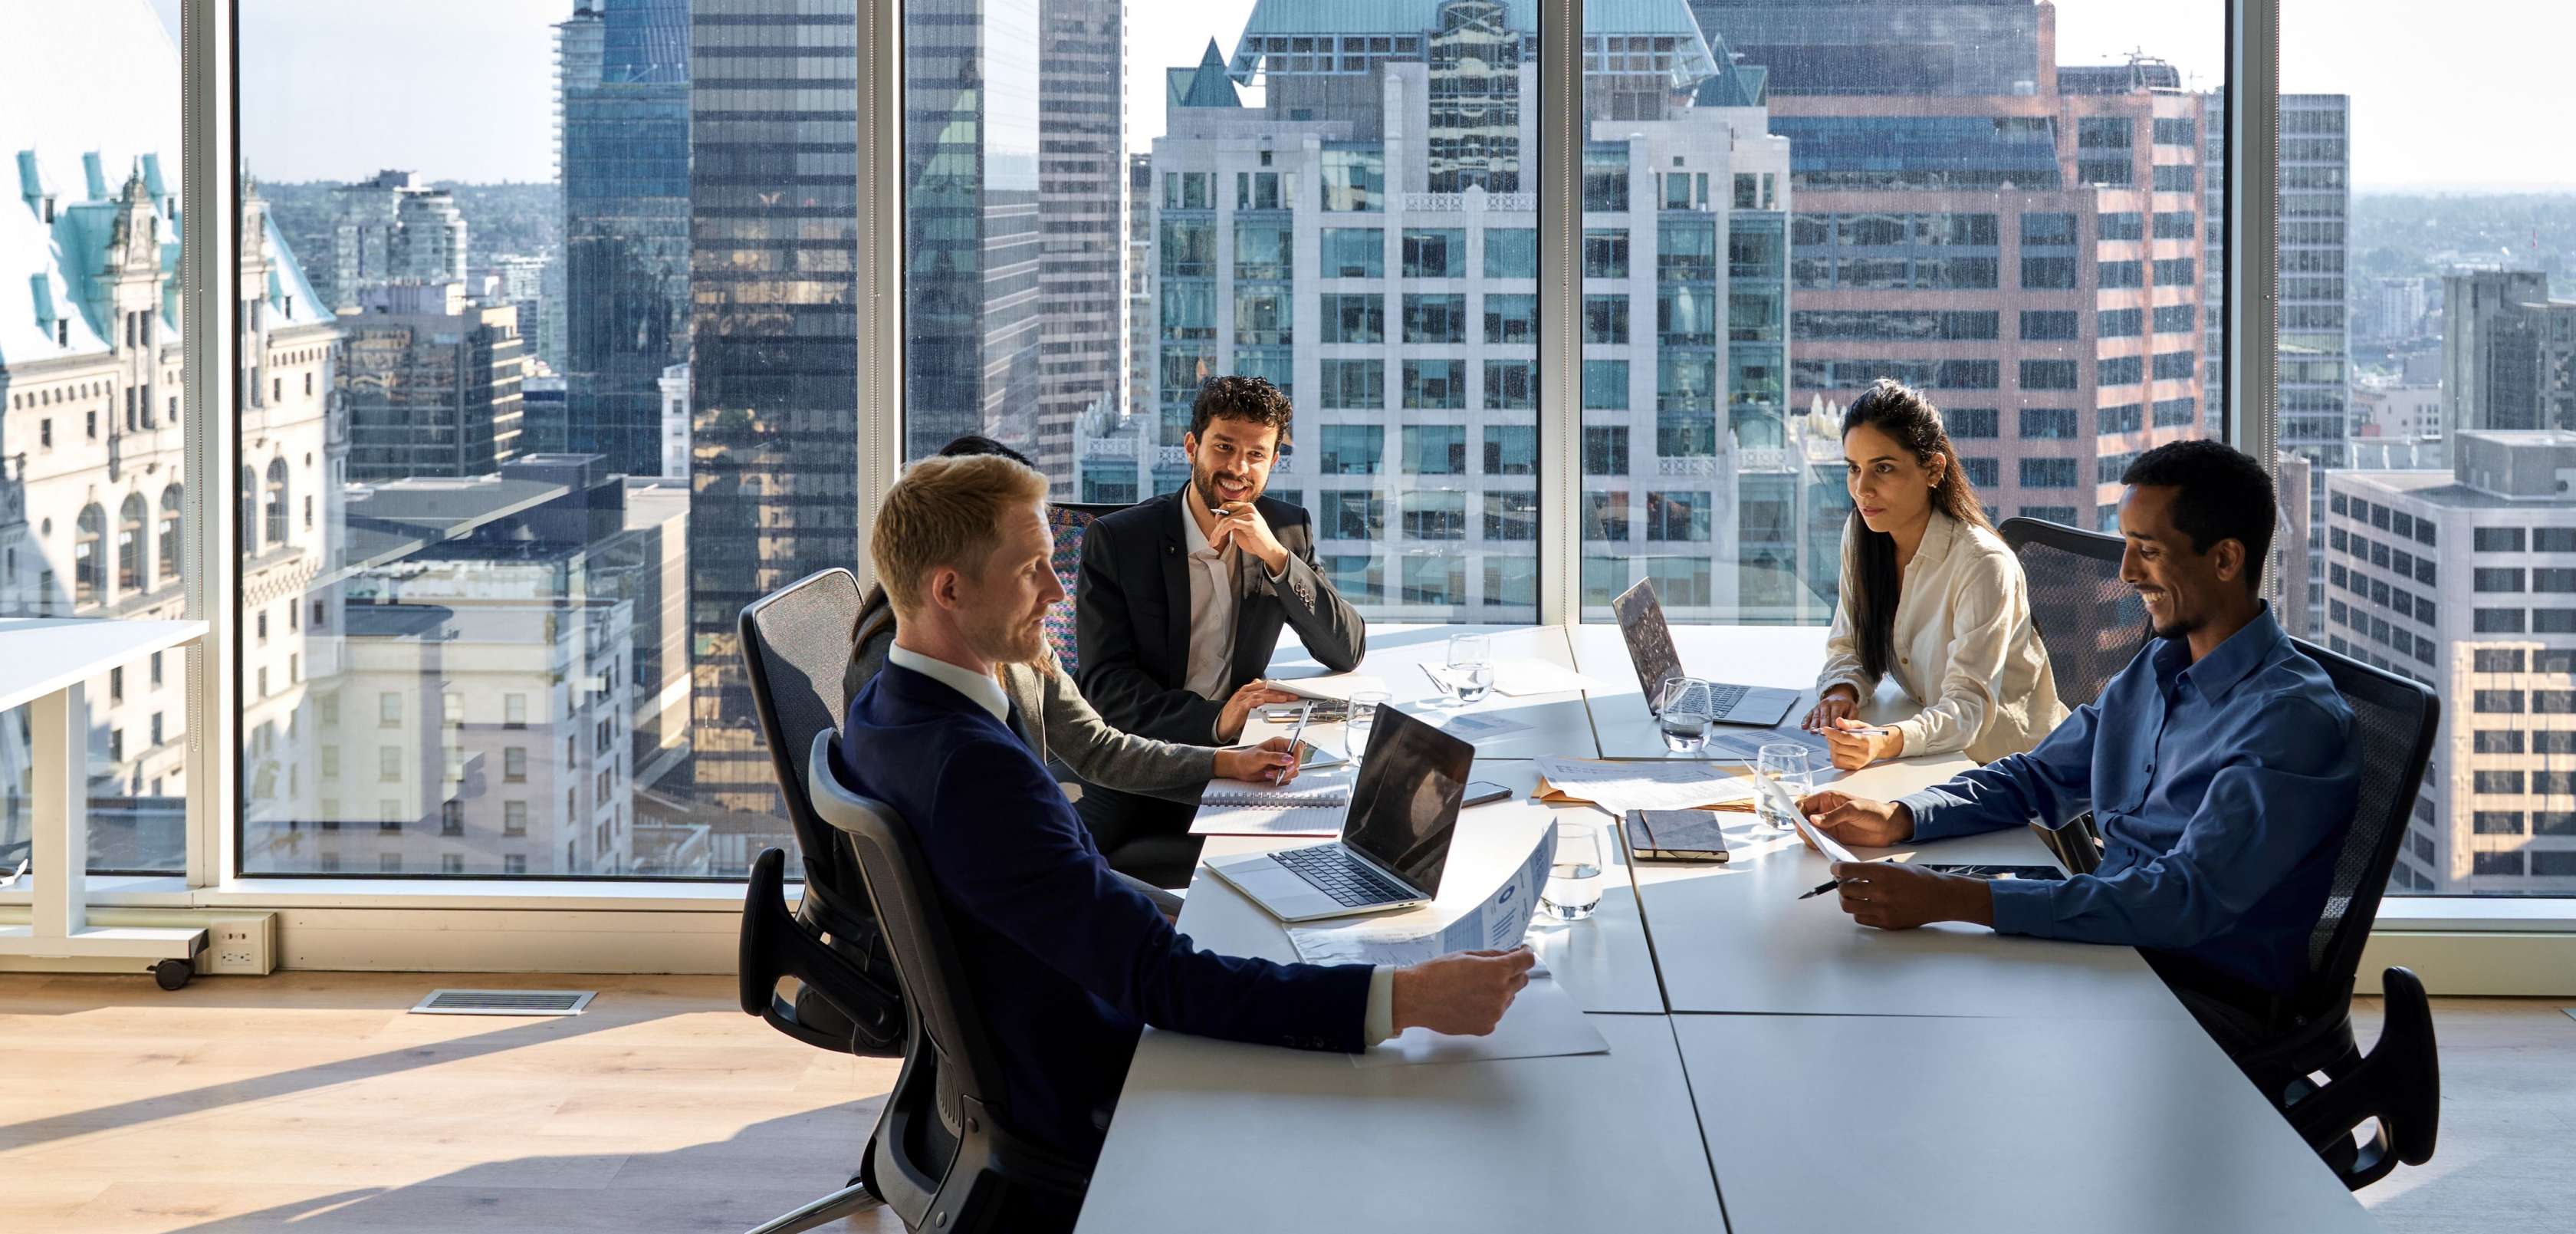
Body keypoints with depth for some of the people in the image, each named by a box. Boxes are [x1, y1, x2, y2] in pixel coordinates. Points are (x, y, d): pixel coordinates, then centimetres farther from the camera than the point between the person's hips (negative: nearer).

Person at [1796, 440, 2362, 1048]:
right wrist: (1896, 819, 1)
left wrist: (1955, 899, -34)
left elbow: (2186, 900, -28)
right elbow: (2036, 780, 23)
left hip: (2209, 1002, -8)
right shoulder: (2155, 671, 12)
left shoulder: (2293, 718, -18)